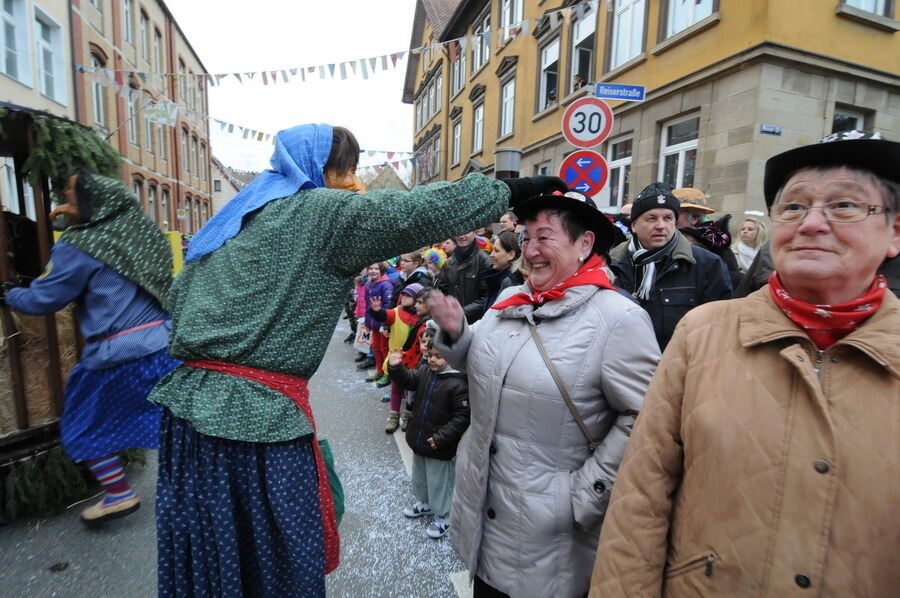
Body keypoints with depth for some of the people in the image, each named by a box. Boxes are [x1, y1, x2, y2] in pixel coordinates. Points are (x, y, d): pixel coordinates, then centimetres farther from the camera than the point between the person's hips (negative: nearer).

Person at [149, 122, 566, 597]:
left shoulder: (239, 216, 16)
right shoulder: (323, 212, -7)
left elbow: (180, 294, 19)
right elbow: (417, 212, -13)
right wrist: (510, 190, -3)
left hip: (192, 400, 8)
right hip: (257, 413, -8)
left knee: (208, 557, 20)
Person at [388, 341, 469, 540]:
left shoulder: (458, 383, -25)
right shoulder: (425, 372, -3)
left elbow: (462, 417, -23)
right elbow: (407, 380, -5)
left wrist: (440, 438, -22)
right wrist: (395, 367, -25)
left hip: (440, 447, -7)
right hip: (419, 439, 8)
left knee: (439, 481, 11)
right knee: (420, 475, 27)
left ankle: (443, 517, 33)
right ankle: (424, 503, 52)